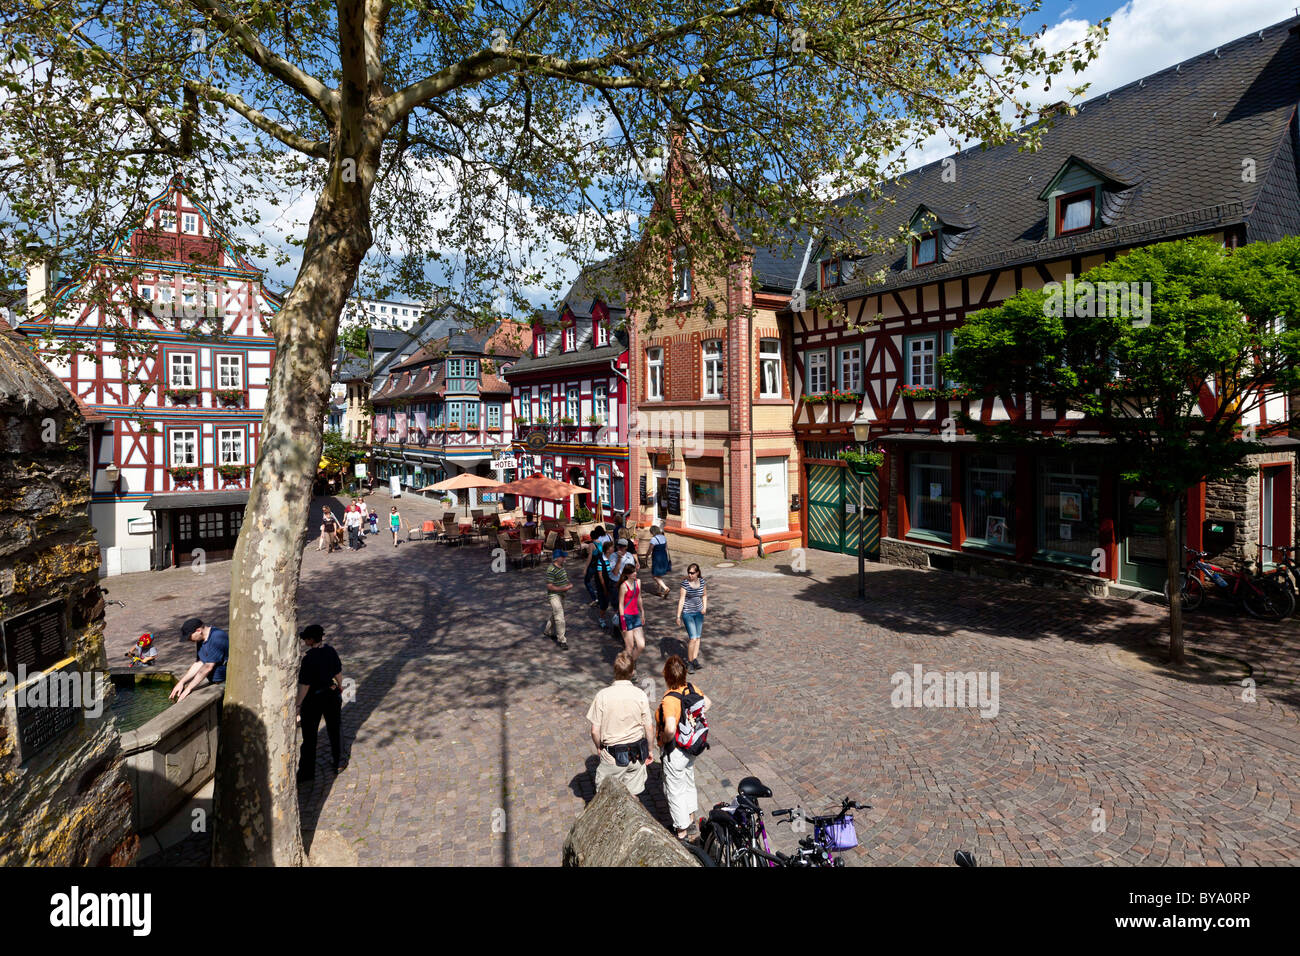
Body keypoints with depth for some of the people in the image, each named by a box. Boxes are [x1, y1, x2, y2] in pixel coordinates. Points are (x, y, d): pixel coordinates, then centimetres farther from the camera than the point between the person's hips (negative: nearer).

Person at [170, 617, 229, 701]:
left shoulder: (217, 638, -22)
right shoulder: (201, 640, 9)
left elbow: (208, 667, -22)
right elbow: (199, 664, 14)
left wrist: (188, 689, -17)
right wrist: (181, 682, 6)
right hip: (213, 682, 9)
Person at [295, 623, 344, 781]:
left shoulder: (308, 658, -25)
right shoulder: (331, 651, -7)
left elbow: (304, 685, -22)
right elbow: (339, 673, 5)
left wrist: (298, 705, -13)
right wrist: (339, 686, 23)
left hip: (313, 699, -6)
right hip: (332, 695, 6)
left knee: (309, 736, 11)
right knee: (334, 731, 20)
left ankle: (307, 771, 24)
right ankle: (338, 763, 34)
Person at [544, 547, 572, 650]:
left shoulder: (561, 566, 4)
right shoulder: (551, 570, -24)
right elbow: (550, 587, -24)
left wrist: (568, 585, 2)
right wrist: (564, 588, -26)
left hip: (561, 595, 9)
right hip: (554, 596, -9)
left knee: (554, 615, 24)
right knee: (560, 618, -8)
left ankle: (548, 632, 43)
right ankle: (562, 640, -1)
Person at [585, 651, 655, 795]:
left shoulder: (602, 695, -16)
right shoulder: (640, 694, -12)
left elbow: (595, 730, -11)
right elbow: (649, 728, -5)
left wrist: (598, 747, 8)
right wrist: (649, 750, 11)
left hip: (612, 756, -2)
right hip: (636, 754, 2)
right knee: (632, 795, 19)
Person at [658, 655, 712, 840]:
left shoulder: (669, 700, -33)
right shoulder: (691, 688, -10)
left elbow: (670, 728, -46)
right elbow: (708, 703, 8)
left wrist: (665, 739, -25)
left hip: (674, 752, -7)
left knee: (675, 790, 14)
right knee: (689, 782, 28)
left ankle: (681, 829, 30)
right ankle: (689, 818, 48)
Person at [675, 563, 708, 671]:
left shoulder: (701, 581, 1)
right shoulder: (685, 583, -12)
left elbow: (704, 595, 17)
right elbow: (681, 599, -11)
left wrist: (704, 607, 2)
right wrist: (678, 616, -12)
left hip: (699, 613, 5)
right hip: (687, 613, -5)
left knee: (697, 637, 7)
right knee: (692, 638, -9)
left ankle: (695, 660, 14)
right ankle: (689, 661, 6)